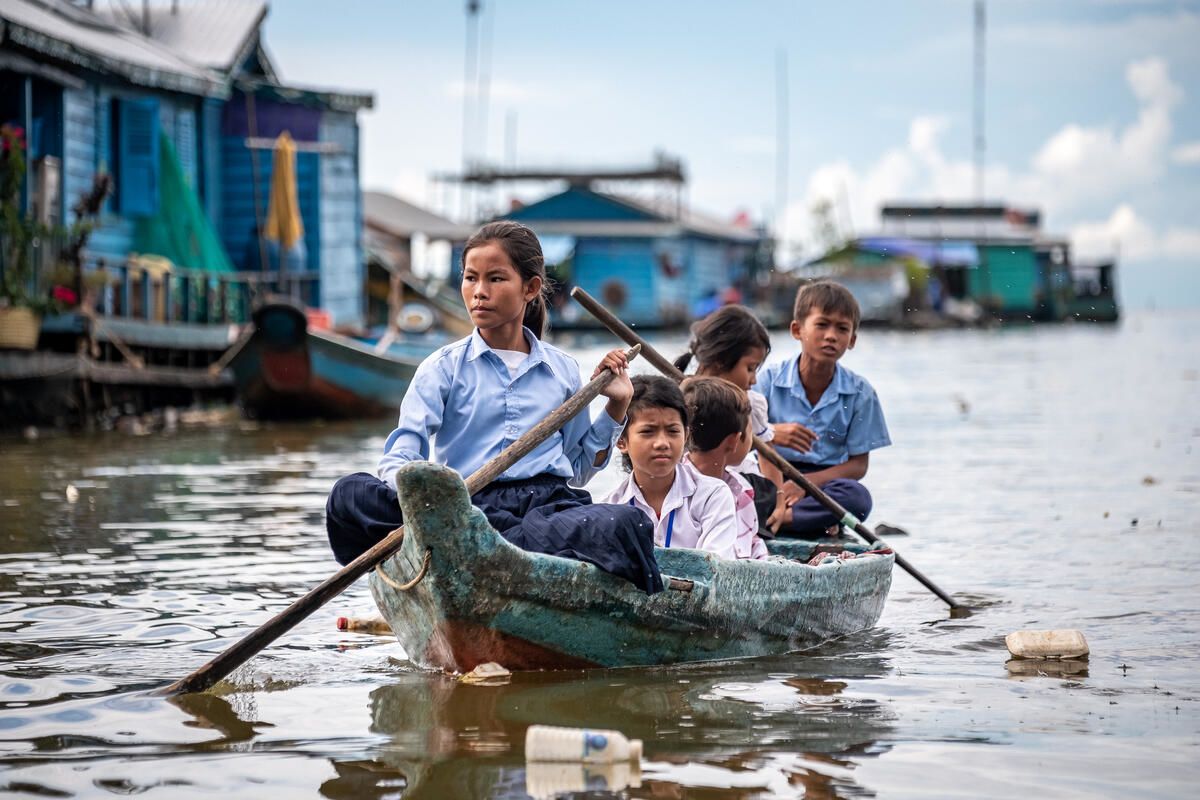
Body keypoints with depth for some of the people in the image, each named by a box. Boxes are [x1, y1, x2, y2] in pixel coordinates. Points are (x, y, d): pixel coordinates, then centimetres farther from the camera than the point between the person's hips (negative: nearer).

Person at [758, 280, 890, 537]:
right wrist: (770, 434, -28)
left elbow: (858, 465, 0)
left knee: (858, 497, -33)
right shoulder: (769, 378, 1)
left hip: (823, 482, 1)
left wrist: (807, 482, -15)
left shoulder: (859, 393, 1)